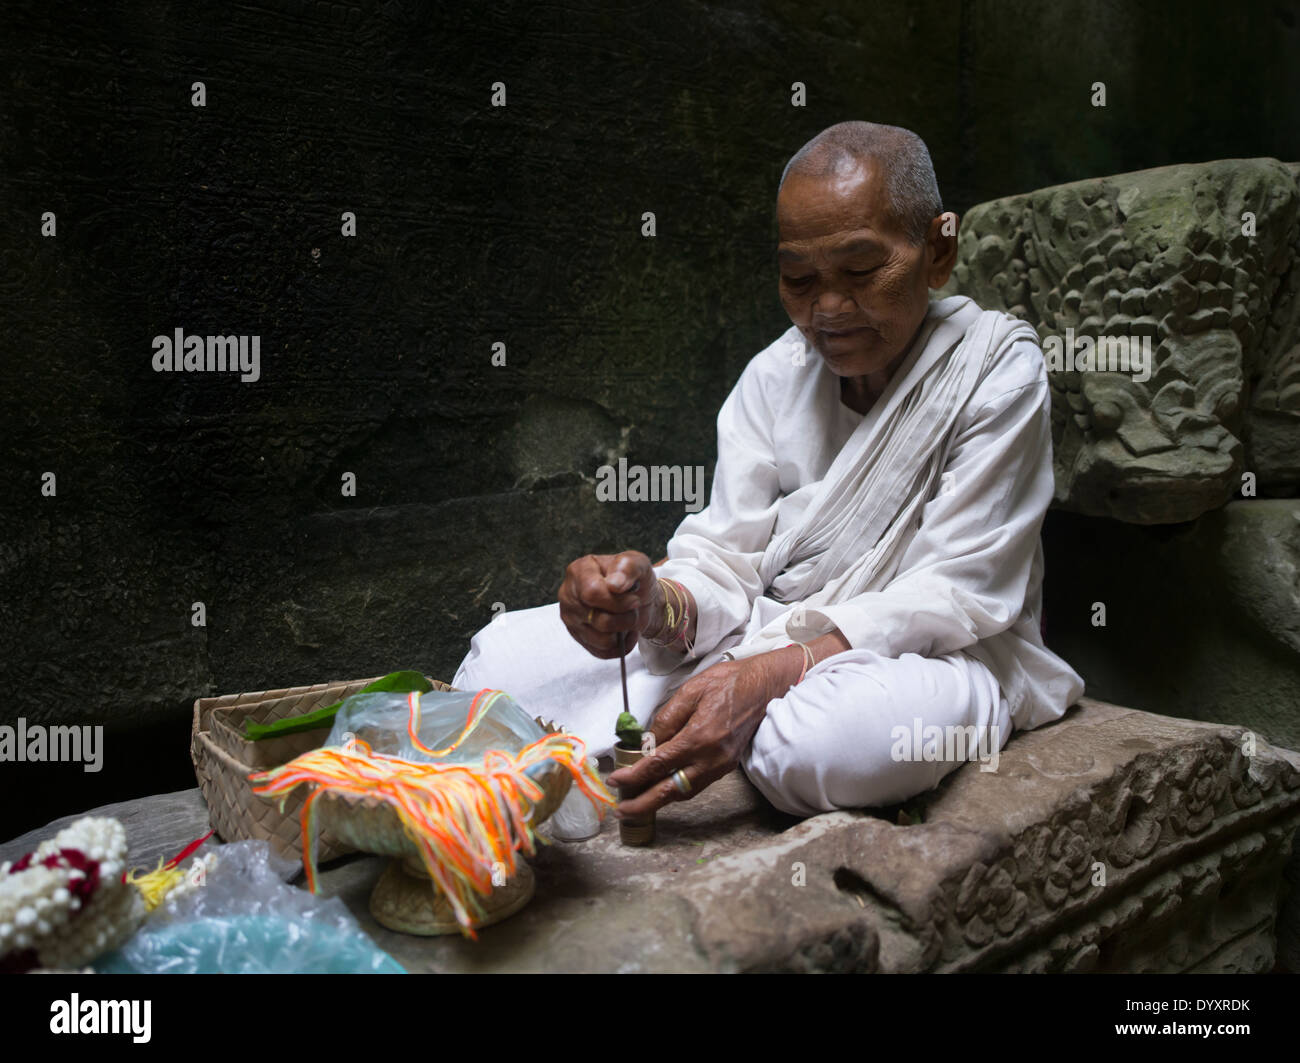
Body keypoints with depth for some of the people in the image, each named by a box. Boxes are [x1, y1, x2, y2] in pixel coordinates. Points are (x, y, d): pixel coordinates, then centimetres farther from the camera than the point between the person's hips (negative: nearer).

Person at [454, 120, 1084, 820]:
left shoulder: (995, 368, -9)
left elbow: (955, 593, -17)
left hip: (932, 652, -2)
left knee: (826, 741, -39)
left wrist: (769, 673, -30)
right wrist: (658, 606, -26)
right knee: (506, 653, -13)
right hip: (770, 631, 3)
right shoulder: (775, 375, 5)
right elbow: (723, 561, -1)